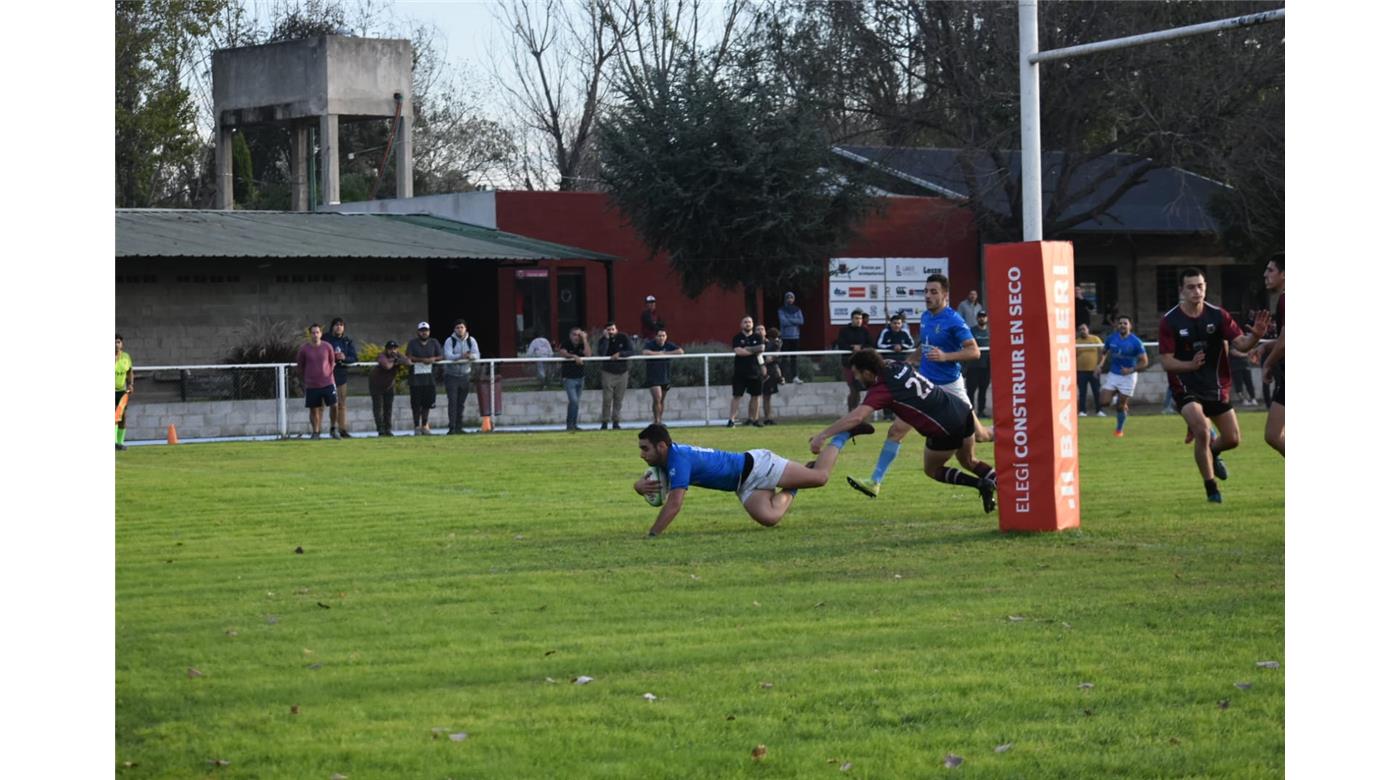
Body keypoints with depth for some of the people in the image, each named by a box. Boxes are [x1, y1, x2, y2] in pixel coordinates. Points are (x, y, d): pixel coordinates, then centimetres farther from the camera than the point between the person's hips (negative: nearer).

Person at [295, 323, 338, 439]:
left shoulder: (328, 347, -1)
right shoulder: (304, 349, -4)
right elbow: (300, 367, 8)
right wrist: (304, 380, 15)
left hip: (328, 383, 0)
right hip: (311, 385, 0)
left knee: (334, 406, -7)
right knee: (313, 409, 4)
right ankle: (315, 432, 16)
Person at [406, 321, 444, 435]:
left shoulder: (434, 343, 11)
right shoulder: (413, 343, 2)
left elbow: (440, 356, 8)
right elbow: (410, 357, -10)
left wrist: (433, 359, -14)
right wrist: (423, 360, -21)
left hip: (429, 376, 3)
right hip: (416, 376, -3)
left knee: (427, 402, 5)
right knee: (416, 403, -3)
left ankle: (424, 426, 16)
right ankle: (417, 427, 3)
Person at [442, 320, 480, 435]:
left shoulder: (471, 341, 3)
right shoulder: (449, 341, -7)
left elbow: (477, 355, -7)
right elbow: (448, 356, -21)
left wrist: (470, 356, -31)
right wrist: (461, 356, -38)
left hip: (465, 375, 4)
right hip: (451, 375, -4)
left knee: (461, 403, 8)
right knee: (452, 401, -12)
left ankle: (458, 427, 16)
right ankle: (452, 428, -15)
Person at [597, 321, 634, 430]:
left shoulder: (623, 338, -1)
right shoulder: (603, 340, -2)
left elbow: (631, 352, -7)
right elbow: (601, 354, -20)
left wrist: (620, 354, -22)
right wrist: (606, 338, -21)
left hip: (622, 372, 1)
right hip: (608, 373, -1)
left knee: (618, 399, 3)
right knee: (607, 399, -8)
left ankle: (616, 422, 9)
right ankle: (605, 423, -3)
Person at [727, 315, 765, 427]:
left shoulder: (758, 337, 8)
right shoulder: (737, 337, 2)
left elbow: (761, 349, -8)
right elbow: (738, 351, -13)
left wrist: (746, 349, -11)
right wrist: (753, 351, -8)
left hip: (755, 371, 3)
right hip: (740, 372, -3)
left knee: (755, 396, 7)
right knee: (736, 396, -6)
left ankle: (754, 419, 17)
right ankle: (731, 420, -9)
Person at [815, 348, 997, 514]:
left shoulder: (883, 390, -15)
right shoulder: (898, 366, 6)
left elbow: (855, 417, -28)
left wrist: (822, 435, -31)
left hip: (946, 429, -7)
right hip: (963, 410, 8)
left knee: (932, 470, 18)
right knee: (969, 461, 30)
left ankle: (982, 484, 3)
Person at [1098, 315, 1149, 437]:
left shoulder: (1135, 342, -14)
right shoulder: (1111, 338, -2)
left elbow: (1144, 362, -12)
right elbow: (1104, 352, 16)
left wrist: (1131, 370, -26)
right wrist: (1100, 365, 0)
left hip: (1128, 376, -4)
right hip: (1112, 374, 4)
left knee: (1121, 406, -1)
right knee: (1104, 402, -8)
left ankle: (1119, 430, 21)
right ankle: (1115, 399, 26)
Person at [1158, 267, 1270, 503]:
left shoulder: (1217, 315, -3)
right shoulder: (1170, 321, -10)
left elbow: (1241, 343, -10)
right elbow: (1166, 362, -12)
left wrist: (1254, 335, -33)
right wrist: (1191, 364, -32)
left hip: (1216, 387, 4)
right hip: (1186, 388, -4)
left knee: (1232, 439, 4)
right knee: (1202, 431, -26)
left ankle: (1212, 452, 42)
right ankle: (1211, 489, -10)